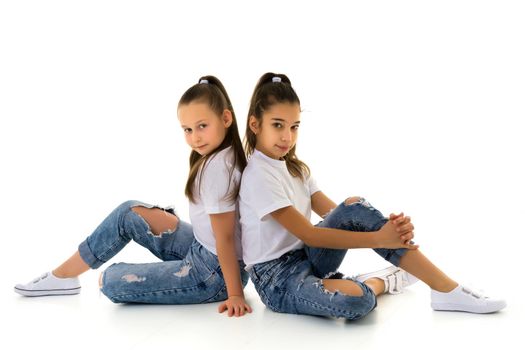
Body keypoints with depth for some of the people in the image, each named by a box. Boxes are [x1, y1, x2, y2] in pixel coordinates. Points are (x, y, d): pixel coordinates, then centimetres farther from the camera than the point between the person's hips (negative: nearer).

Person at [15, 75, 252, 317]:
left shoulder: (216, 167, -25)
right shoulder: (218, 156, 3)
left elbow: (225, 238, -23)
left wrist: (235, 294, -19)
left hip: (214, 273, -9)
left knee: (112, 282, -12)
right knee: (129, 213, 12)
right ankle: (62, 275, 20)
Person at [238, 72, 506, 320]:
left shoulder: (294, 167, 11)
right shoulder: (258, 176, -17)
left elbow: (335, 215, 2)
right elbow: (308, 234, -20)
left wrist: (386, 227, -17)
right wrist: (377, 238, -20)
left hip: (307, 258, 8)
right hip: (276, 279, -8)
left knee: (355, 208, -16)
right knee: (356, 300, -38)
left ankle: (446, 288, -13)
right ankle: (382, 281, 0)